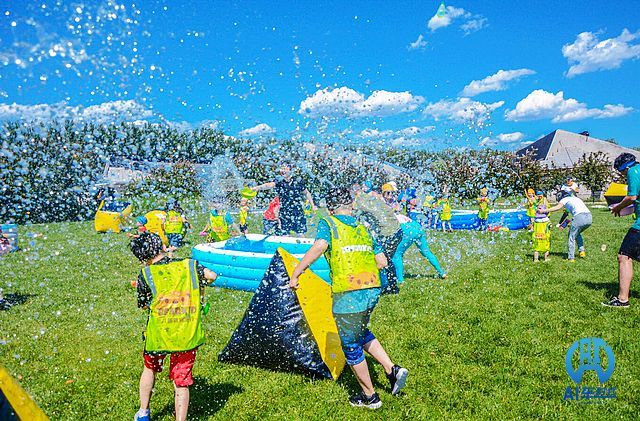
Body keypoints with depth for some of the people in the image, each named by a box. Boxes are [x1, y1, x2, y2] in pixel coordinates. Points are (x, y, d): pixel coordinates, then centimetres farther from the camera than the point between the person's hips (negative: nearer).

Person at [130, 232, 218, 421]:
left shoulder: (145, 275, -8)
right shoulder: (187, 265, -5)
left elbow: (143, 305, 2)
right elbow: (212, 275, 2)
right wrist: (199, 288, 19)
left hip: (158, 335, 0)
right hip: (188, 335, 0)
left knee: (150, 368, 28)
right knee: (181, 382, 10)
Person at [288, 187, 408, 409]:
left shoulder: (328, 224, 1)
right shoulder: (363, 229, 16)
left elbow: (320, 246, -20)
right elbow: (382, 261, 12)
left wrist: (295, 273, -14)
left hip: (349, 294, -6)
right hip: (373, 290, 6)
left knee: (350, 346, 13)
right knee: (361, 333, 31)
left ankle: (369, 396, 28)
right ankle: (392, 370, 22)